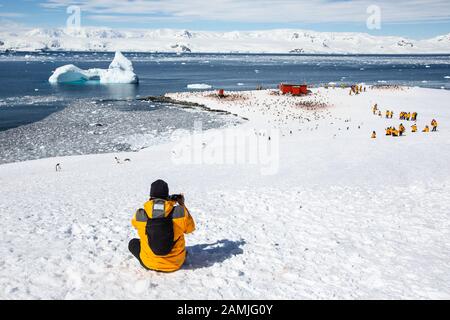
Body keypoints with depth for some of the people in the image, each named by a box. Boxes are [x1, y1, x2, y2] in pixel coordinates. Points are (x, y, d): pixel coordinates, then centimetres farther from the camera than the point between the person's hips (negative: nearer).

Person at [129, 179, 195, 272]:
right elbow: (190, 228, 1)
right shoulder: (180, 212, -20)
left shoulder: (139, 215, -17)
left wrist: (151, 203, 12)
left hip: (150, 264, -3)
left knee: (133, 243, 26)